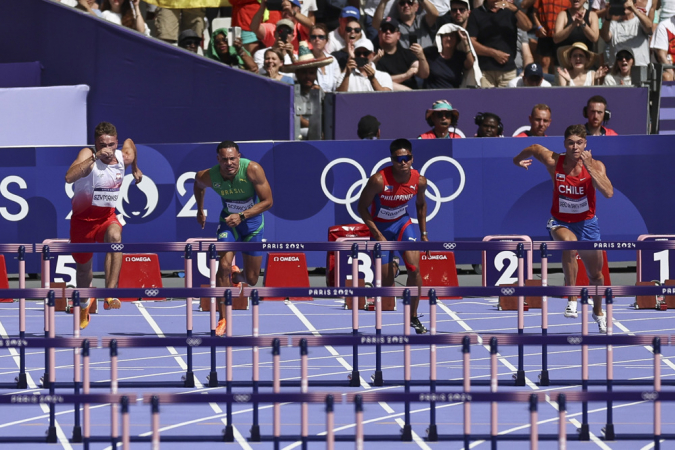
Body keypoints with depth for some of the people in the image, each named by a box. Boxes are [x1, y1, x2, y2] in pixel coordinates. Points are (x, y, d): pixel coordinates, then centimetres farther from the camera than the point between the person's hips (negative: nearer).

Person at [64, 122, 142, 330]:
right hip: (83, 217, -1)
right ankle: (85, 306, 48)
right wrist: (94, 158, -47)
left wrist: (135, 168, 30)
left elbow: (129, 142, 20)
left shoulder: (123, 157, -7)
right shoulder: (87, 155, -21)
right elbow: (69, 177, -41)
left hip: (107, 217, 1)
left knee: (115, 236, -35)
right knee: (83, 266, 15)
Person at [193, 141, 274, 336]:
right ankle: (223, 319, -12)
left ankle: (236, 276, 46)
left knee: (251, 279, 6)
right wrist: (200, 210, 14)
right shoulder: (209, 177, -21)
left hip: (252, 220, 0)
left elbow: (267, 201, -24)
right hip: (228, 220, 0)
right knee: (224, 265, -22)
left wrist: (242, 215, -33)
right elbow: (198, 183, 6)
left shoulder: (253, 170, -29)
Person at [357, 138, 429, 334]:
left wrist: (423, 233, 7)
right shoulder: (379, 180, -28)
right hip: (380, 228, -3)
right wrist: (378, 235, -22)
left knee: (414, 268, -17)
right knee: (386, 281, -1)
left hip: (402, 223, 3)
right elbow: (362, 207, -17)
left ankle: (413, 317, -3)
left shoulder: (419, 181, -14)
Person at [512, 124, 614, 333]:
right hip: (560, 223, -2)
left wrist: (589, 168, -38)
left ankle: (598, 311, 46)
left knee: (595, 275, 14)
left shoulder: (595, 166, -17)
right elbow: (534, 148, 5)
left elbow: (608, 193, -33)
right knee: (569, 241, -39)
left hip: (586, 223, 2)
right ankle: (572, 300, -28)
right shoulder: (554, 162, -15)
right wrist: (519, 159, 21)